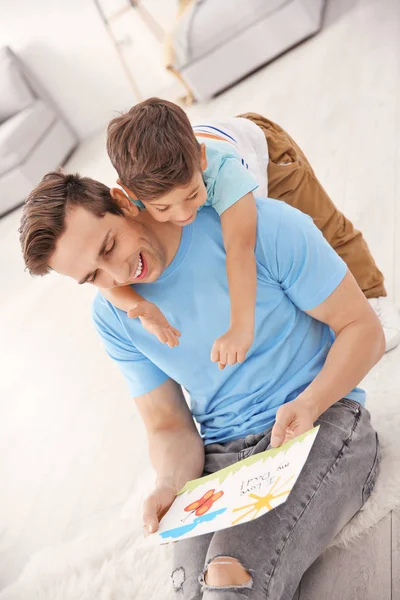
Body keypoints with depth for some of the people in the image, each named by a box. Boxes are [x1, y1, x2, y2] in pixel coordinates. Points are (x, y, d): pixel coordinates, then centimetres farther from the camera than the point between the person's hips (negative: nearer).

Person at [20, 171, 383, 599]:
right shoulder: (113, 317, 4)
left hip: (323, 423, -3)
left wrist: (309, 404, -22)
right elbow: (169, 426, 7)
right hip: (223, 455, 3)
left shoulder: (265, 227, -10)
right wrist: (171, 485, -14)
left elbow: (363, 328, -5)